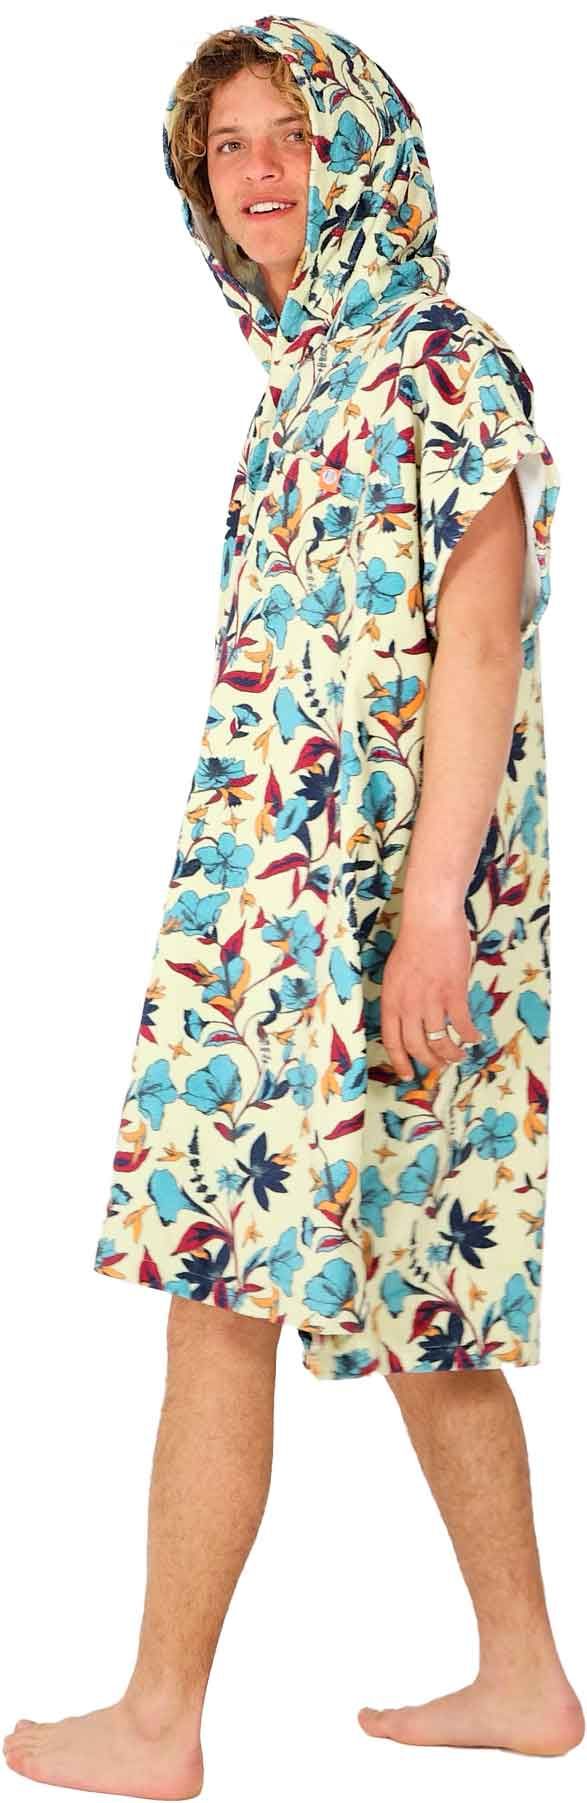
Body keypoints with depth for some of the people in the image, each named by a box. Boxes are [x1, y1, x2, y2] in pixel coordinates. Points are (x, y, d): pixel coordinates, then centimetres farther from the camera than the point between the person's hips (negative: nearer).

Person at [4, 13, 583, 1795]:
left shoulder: (442, 361, -8)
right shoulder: (303, 379, 18)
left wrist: (432, 904, -22)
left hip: (368, 899, -9)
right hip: (279, 896, 9)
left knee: (220, 1287, -6)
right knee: (415, 1295, 12)